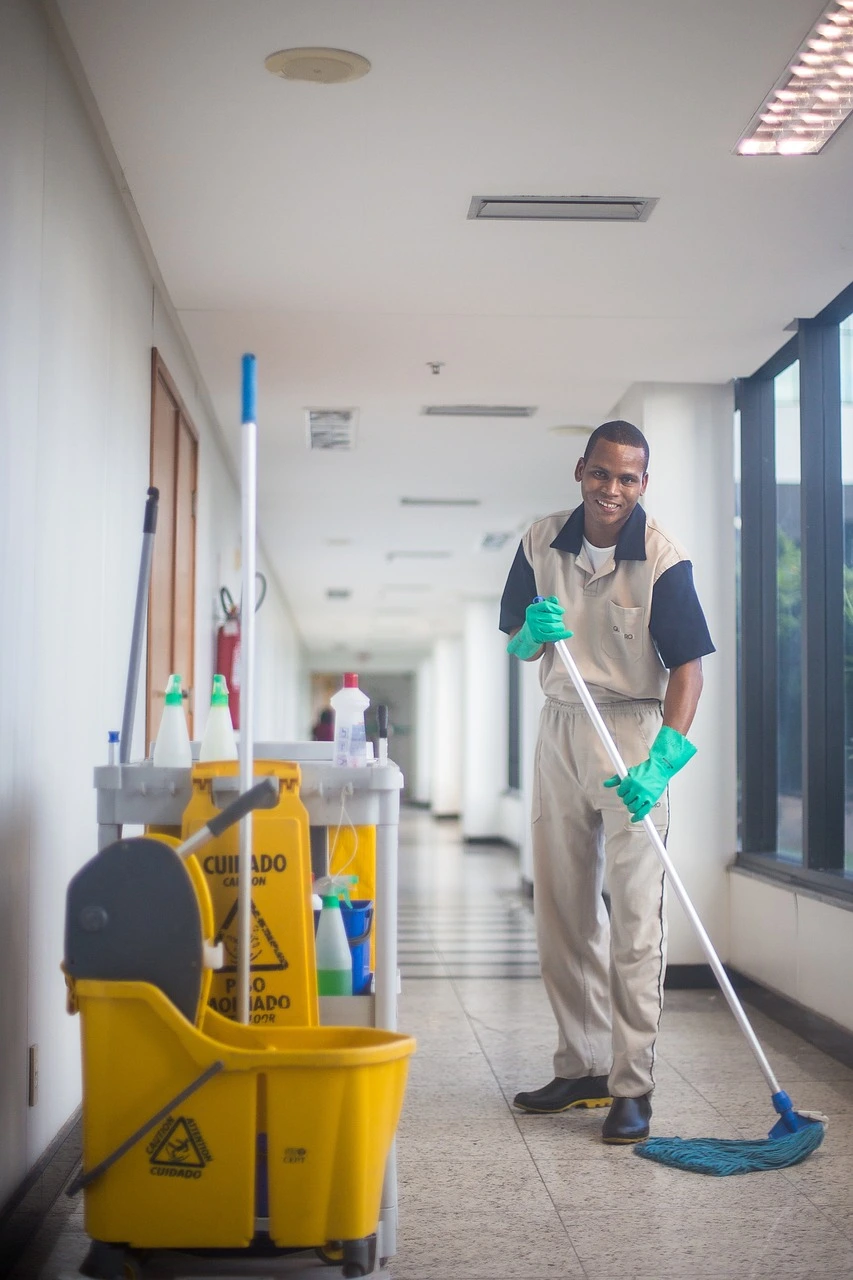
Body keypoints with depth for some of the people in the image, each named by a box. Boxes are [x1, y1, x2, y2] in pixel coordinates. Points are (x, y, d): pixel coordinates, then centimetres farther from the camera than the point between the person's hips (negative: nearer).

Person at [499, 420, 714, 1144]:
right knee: (563, 910, 10)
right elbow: (516, 644, 11)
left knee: (635, 914, -8)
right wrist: (534, 632, -13)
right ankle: (582, 1067, 23)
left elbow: (688, 667, -16)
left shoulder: (662, 559, -12)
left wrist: (661, 761, -28)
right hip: (561, 726, 5)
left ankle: (633, 1086, -1)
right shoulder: (542, 545, 2)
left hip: (634, 733, -5)